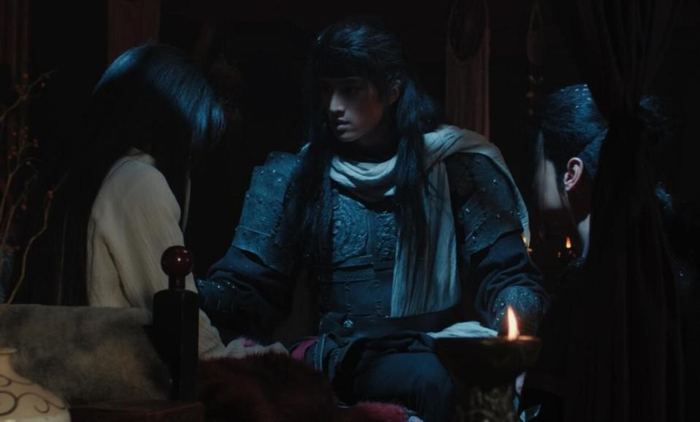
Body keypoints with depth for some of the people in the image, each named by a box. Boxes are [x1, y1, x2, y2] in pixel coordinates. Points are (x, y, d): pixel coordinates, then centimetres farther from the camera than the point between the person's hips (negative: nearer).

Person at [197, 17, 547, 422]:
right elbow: (246, 283, 3)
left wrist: (516, 318, -21)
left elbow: (509, 277, 2)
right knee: (429, 378, -33)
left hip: (446, 351, 1)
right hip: (344, 355, -1)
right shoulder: (293, 176, 7)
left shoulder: (455, 165, 4)